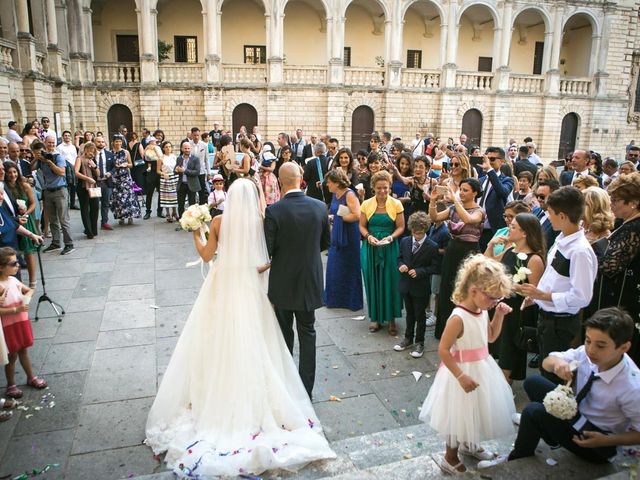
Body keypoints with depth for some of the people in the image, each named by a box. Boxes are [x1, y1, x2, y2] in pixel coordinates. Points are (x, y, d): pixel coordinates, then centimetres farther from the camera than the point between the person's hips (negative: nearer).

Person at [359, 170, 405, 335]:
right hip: (370, 247, 2)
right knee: (373, 281, 6)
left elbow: (401, 227, 0)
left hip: (390, 247, -1)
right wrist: (369, 236, -14)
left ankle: (391, 318, 14)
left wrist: (391, 237, -17)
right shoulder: (366, 204, 2)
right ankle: (375, 317, 19)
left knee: (390, 281, 2)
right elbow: (362, 226, 5)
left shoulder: (396, 204, -2)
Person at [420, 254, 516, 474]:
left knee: (477, 411, 25)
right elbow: (443, 350, -27)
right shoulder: (458, 318, -29)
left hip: (482, 370, 8)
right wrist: (461, 376, -28)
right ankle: (450, 458, 30)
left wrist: (499, 315, -1)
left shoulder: (482, 312, -3)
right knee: (461, 415, 9)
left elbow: (491, 336, 14)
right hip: (464, 372, -8)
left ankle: (469, 445, 51)